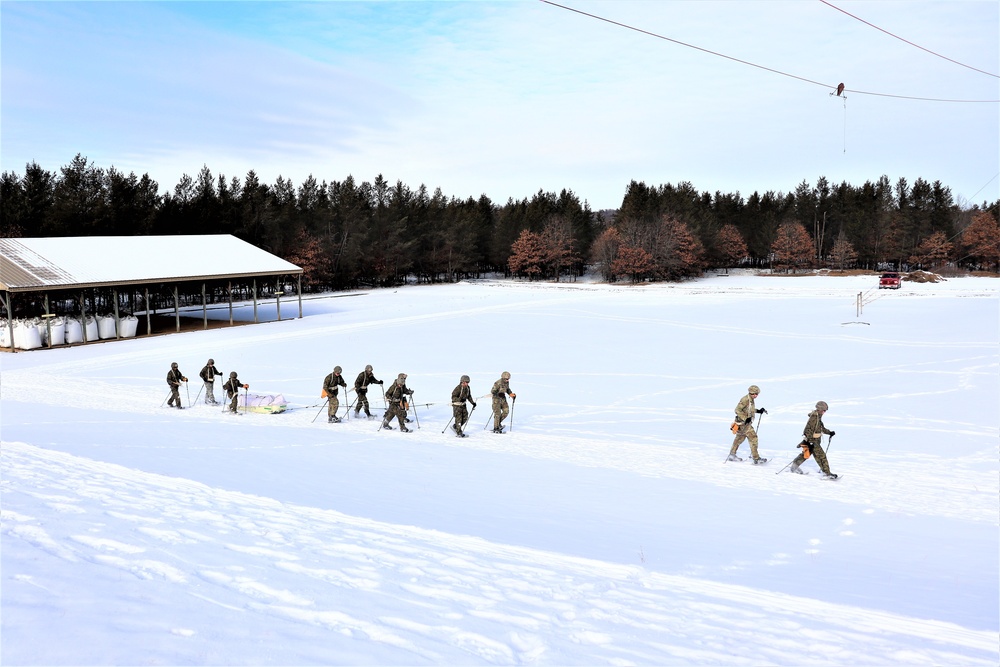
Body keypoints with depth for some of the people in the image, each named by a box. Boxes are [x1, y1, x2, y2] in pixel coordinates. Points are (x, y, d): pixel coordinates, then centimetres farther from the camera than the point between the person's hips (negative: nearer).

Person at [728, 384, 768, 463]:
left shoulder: (751, 400, 8)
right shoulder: (745, 400, -21)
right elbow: (737, 410, -24)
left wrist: (758, 411, 14)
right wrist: (745, 418, -28)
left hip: (746, 422, 10)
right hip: (743, 423, -10)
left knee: (740, 438, 19)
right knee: (753, 438, -8)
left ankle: (732, 455, 31)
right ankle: (756, 458, -4)